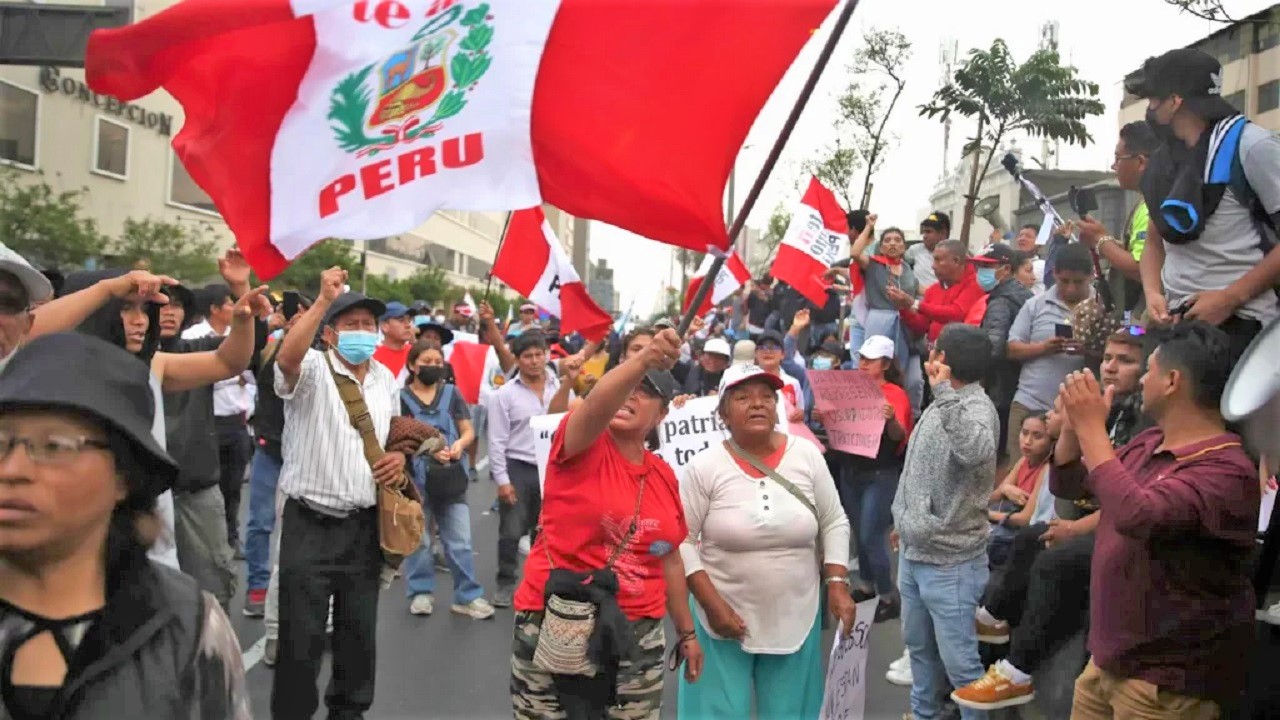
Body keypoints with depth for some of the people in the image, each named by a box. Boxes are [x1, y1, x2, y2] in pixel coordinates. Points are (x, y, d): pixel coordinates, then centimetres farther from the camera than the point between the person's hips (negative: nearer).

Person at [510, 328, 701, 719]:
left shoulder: (664, 475, 7)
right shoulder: (582, 447, -8)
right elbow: (596, 402, -32)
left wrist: (687, 631, 18)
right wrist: (642, 360, -48)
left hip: (637, 635, 5)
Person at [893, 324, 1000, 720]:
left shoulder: (978, 408, -19)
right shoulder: (944, 403, 9)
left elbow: (977, 452, -43)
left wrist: (944, 393, -41)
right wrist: (904, 521, 22)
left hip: (949, 561, -9)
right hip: (914, 552, 9)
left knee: (959, 660, -1)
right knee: (918, 645, 22)